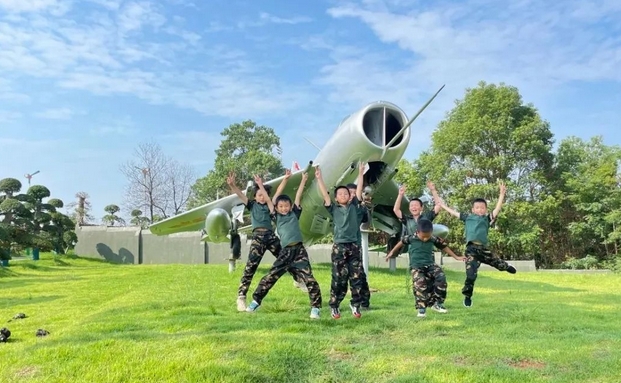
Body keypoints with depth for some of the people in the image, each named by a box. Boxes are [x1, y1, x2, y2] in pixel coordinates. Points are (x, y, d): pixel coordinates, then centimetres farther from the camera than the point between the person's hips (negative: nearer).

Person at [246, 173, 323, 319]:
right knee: (269, 277, 4)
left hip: (299, 250, -1)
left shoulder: (294, 214, 12)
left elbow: (298, 197, 14)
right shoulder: (276, 217, 13)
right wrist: (260, 185, 19)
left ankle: (315, 308, 2)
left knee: (309, 279, -7)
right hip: (285, 252, 1)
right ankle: (255, 302, 18)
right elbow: (269, 200, 16)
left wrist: (303, 181, 17)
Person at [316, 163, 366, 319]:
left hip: (354, 246, 2)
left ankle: (355, 305, 17)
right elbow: (325, 195, -2)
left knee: (356, 278, 5)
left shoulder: (354, 206, 11)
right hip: (339, 247, -2)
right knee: (338, 279, 1)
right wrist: (319, 178, -7)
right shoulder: (333, 209, 6)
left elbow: (359, 190, 7)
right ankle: (334, 306, 13)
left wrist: (360, 173, 3)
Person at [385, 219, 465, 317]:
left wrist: (456, 257, 21)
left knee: (441, 277, -20)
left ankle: (437, 303, -3)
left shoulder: (434, 239, -3)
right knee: (420, 284, -26)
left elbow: (444, 247, 13)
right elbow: (401, 242, 10)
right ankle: (421, 308, -11)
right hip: (416, 266, -3)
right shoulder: (411, 238, -8)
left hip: (430, 264, 3)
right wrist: (392, 252, 22)